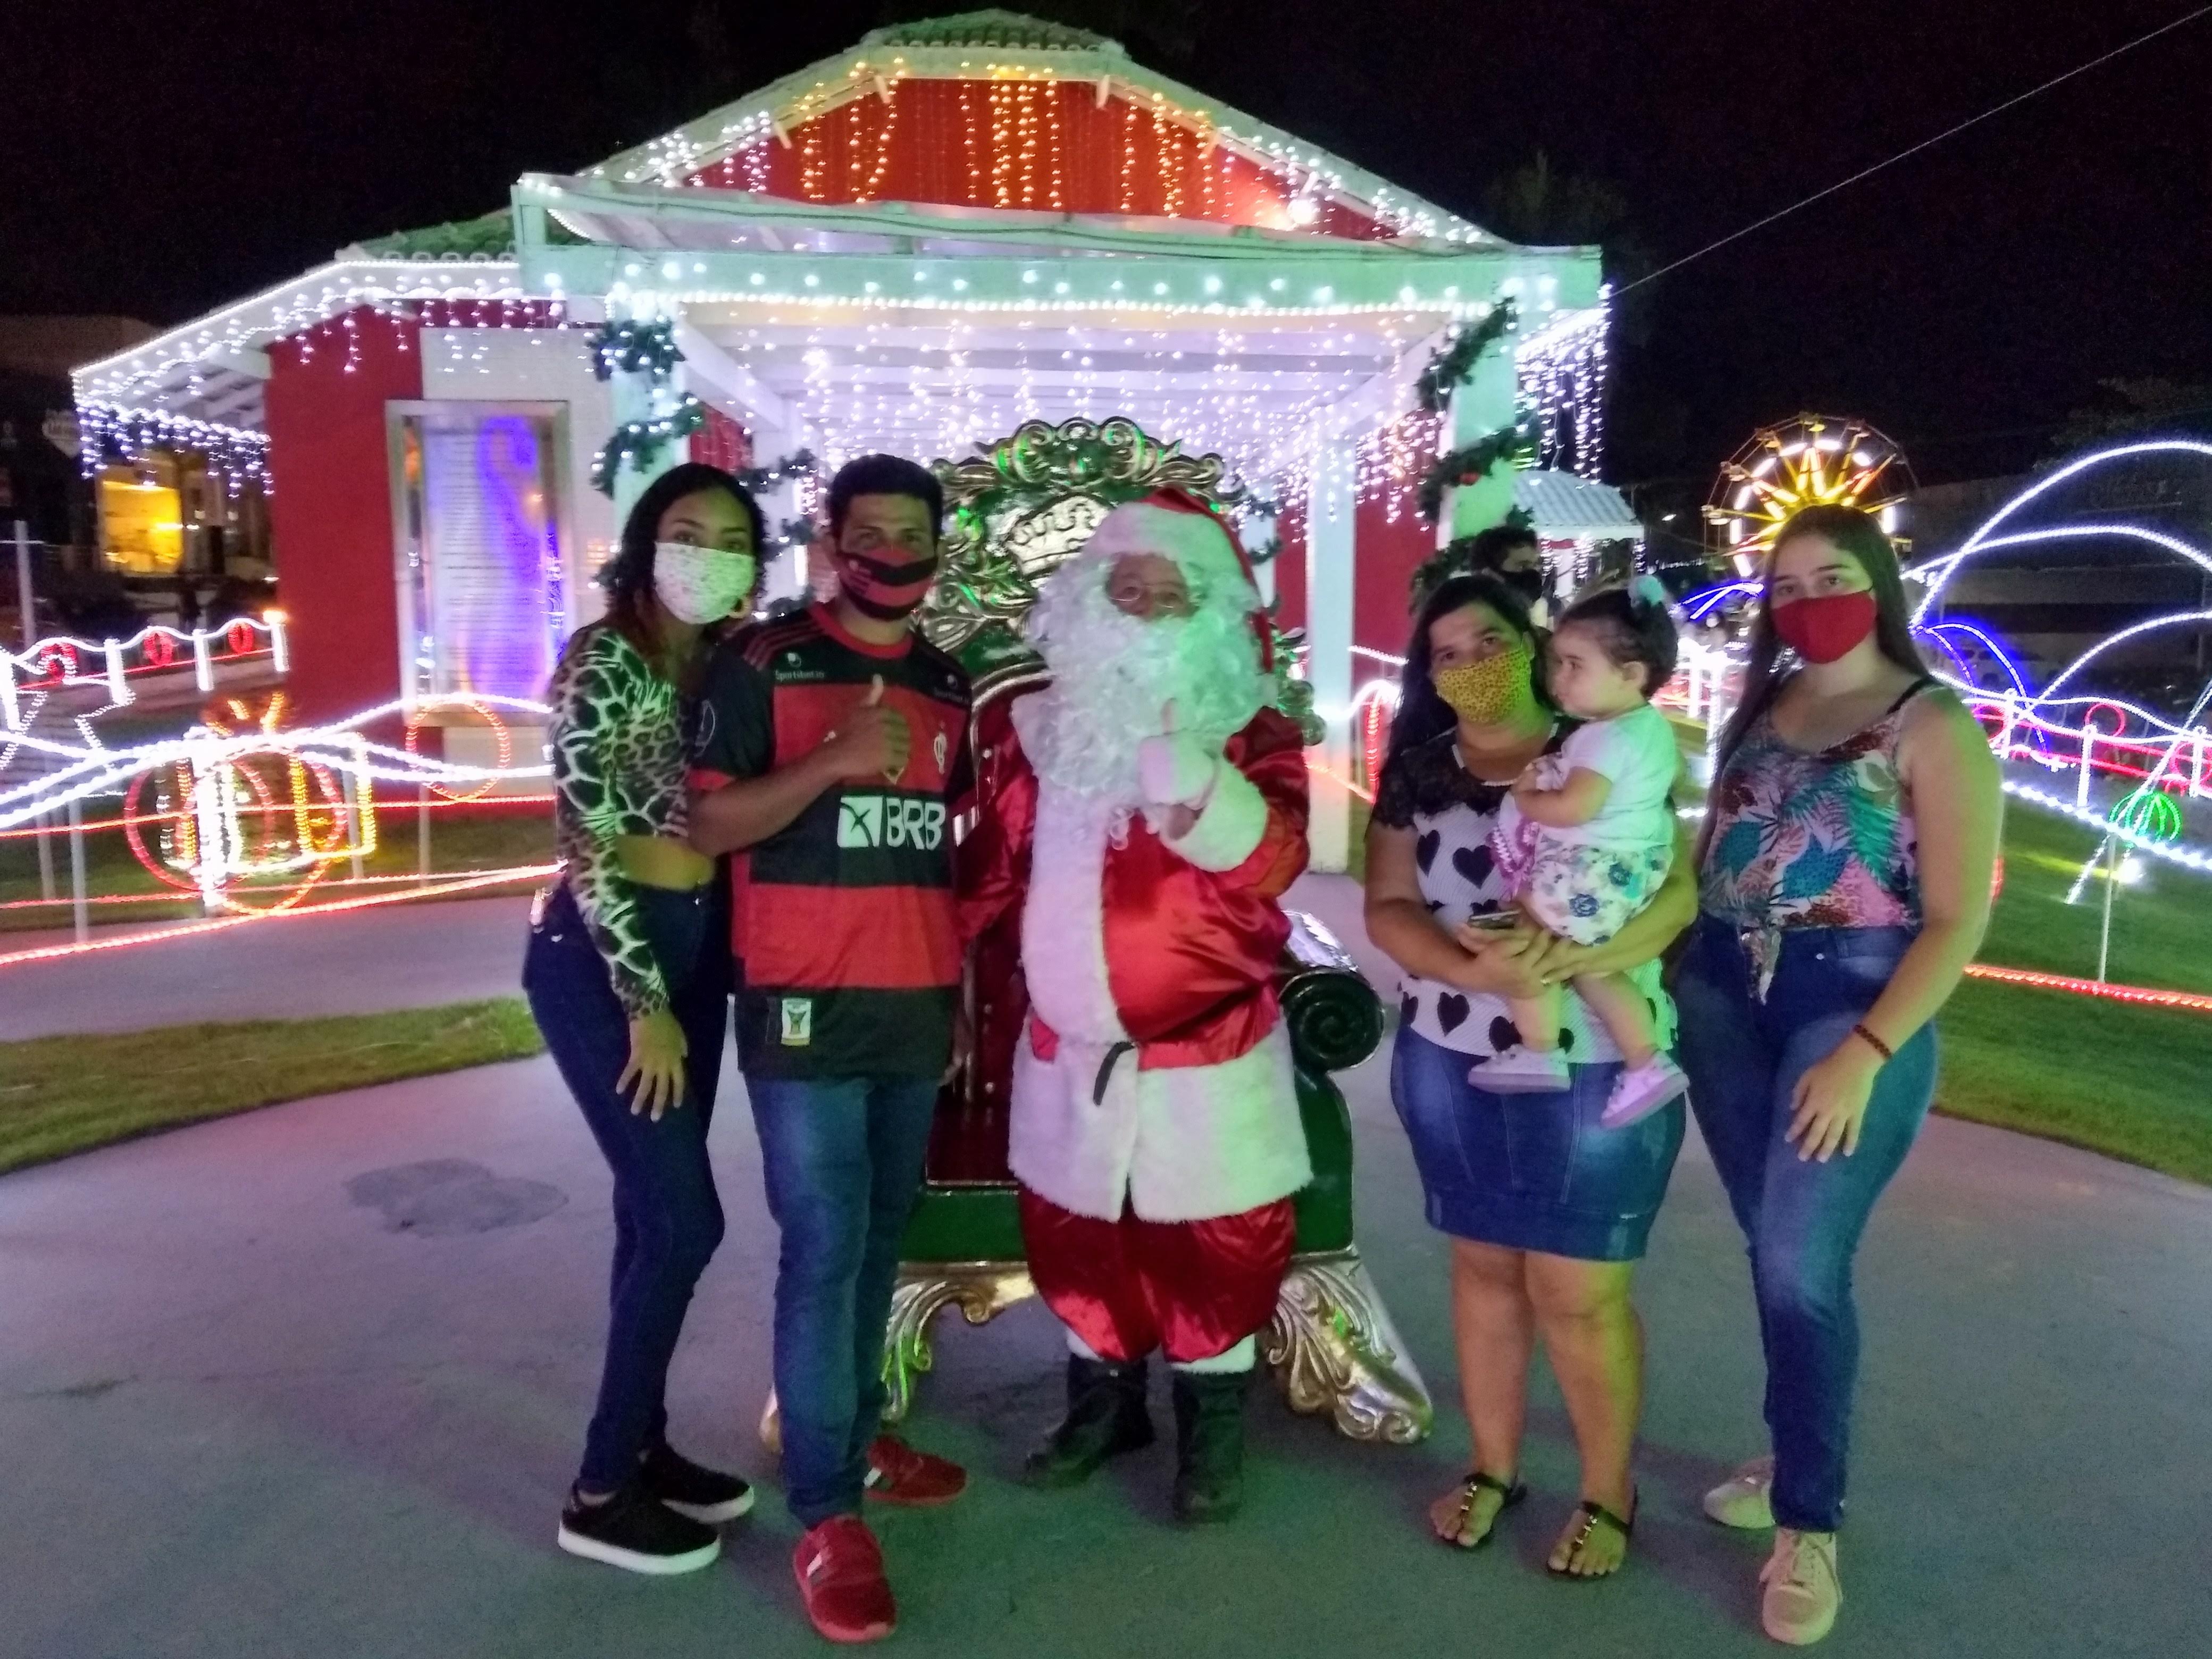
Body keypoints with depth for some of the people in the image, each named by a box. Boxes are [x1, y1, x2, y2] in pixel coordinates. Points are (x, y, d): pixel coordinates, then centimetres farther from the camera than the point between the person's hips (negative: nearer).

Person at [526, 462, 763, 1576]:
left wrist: (688, 987, 6)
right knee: (684, 1219, -6)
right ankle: (601, 1491, 10)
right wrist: (645, 1003, -17)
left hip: (696, 950, 7)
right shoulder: (604, 662, -12)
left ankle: (642, 1446, 27)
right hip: (600, 958, -7)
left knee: (654, 1214, 13)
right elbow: (584, 845, -16)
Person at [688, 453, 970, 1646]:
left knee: (881, 1239, 13)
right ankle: (825, 1513, 7)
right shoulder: (761, 661, -3)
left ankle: (859, 1439, 29)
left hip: (919, 1007, 5)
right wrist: (835, 761, -20)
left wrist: (966, 995, 17)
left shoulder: (949, 687, 13)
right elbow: (706, 824, -8)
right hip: (806, 1007, -5)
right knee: (823, 1250, -4)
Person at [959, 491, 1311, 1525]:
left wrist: (1185, 771, -37)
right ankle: (1102, 1403, 40)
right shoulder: (1043, 725, 3)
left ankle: (1212, 1431, 30)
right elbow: (993, 866, 9)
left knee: (1212, 1246, 8)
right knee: (1072, 1235, 17)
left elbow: (1268, 862, -23)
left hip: (1206, 1051, -3)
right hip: (1066, 1047, 4)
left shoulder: (1253, 734, -7)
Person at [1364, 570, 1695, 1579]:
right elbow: (1388, 910, -5)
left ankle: (1609, 1495, 25)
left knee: (1577, 1291, 3)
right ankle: (1492, 1468, 34)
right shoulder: (1415, 774, 2)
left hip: (1595, 1065, -3)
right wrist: (1479, 969, -23)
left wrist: (1569, 959, -28)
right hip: (1450, 1063, 3)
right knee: (1483, 1265, 16)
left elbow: (1677, 891, -11)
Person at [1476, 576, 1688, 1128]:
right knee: (1590, 967, 18)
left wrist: (1524, 796, -7)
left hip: (1592, 874, -10)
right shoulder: (1651, 725, 11)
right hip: (1625, 869, 10)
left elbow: (1573, 808, -30)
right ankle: (1647, 1063, 18)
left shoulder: (1609, 737, -20)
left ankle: (1540, 1055, 6)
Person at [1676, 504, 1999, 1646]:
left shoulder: (1934, 725, -6)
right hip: (1724, 996, 5)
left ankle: (1809, 1524, 12)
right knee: (1774, 1252, 13)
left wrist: (1866, 1056, -17)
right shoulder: (1759, 710, 11)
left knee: (1803, 1266, -5)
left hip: (1854, 1003, -5)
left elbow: (1958, 920, -10)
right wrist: (1668, 975, 2)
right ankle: (1798, 1456, 32)